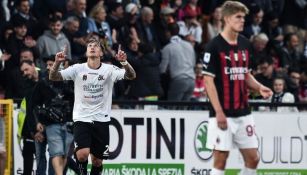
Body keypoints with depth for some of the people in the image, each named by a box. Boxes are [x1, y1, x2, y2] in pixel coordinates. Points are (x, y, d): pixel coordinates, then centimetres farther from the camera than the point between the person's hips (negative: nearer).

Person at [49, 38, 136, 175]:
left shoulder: (109, 70, 0)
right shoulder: (78, 69, -1)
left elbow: (131, 76, -11)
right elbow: (53, 77, -6)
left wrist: (124, 62, -31)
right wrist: (57, 63, -27)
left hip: (101, 120, 1)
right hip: (81, 119, -1)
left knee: (97, 161, 5)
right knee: (82, 154, -20)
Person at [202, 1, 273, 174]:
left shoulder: (245, 44, 10)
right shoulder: (215, 46, -9)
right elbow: (208, 80, -12)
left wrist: (259, 87, 0)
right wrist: (219, 112, -18)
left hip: (243, 113, 7)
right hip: (223, 114, -6)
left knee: (253, 159, 5)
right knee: (220, 160, -4)